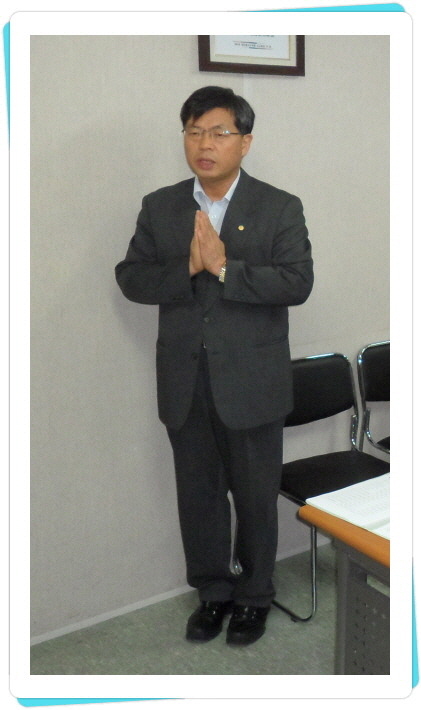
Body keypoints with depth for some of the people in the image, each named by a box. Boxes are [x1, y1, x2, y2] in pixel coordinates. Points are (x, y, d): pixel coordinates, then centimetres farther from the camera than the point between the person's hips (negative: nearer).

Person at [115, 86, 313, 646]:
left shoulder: (280, 209, -4)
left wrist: (224, 269, -22)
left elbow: (297, 283, -15)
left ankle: (254, 595, 34)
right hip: (184, 383, 3)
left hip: (252, 383, -3)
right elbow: (130, 279, -2)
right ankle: (213, 591, 37)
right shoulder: (159, 207, 5)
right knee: (198, 493, 15)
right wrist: (188, 268, -18)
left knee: (255, 496, 12)